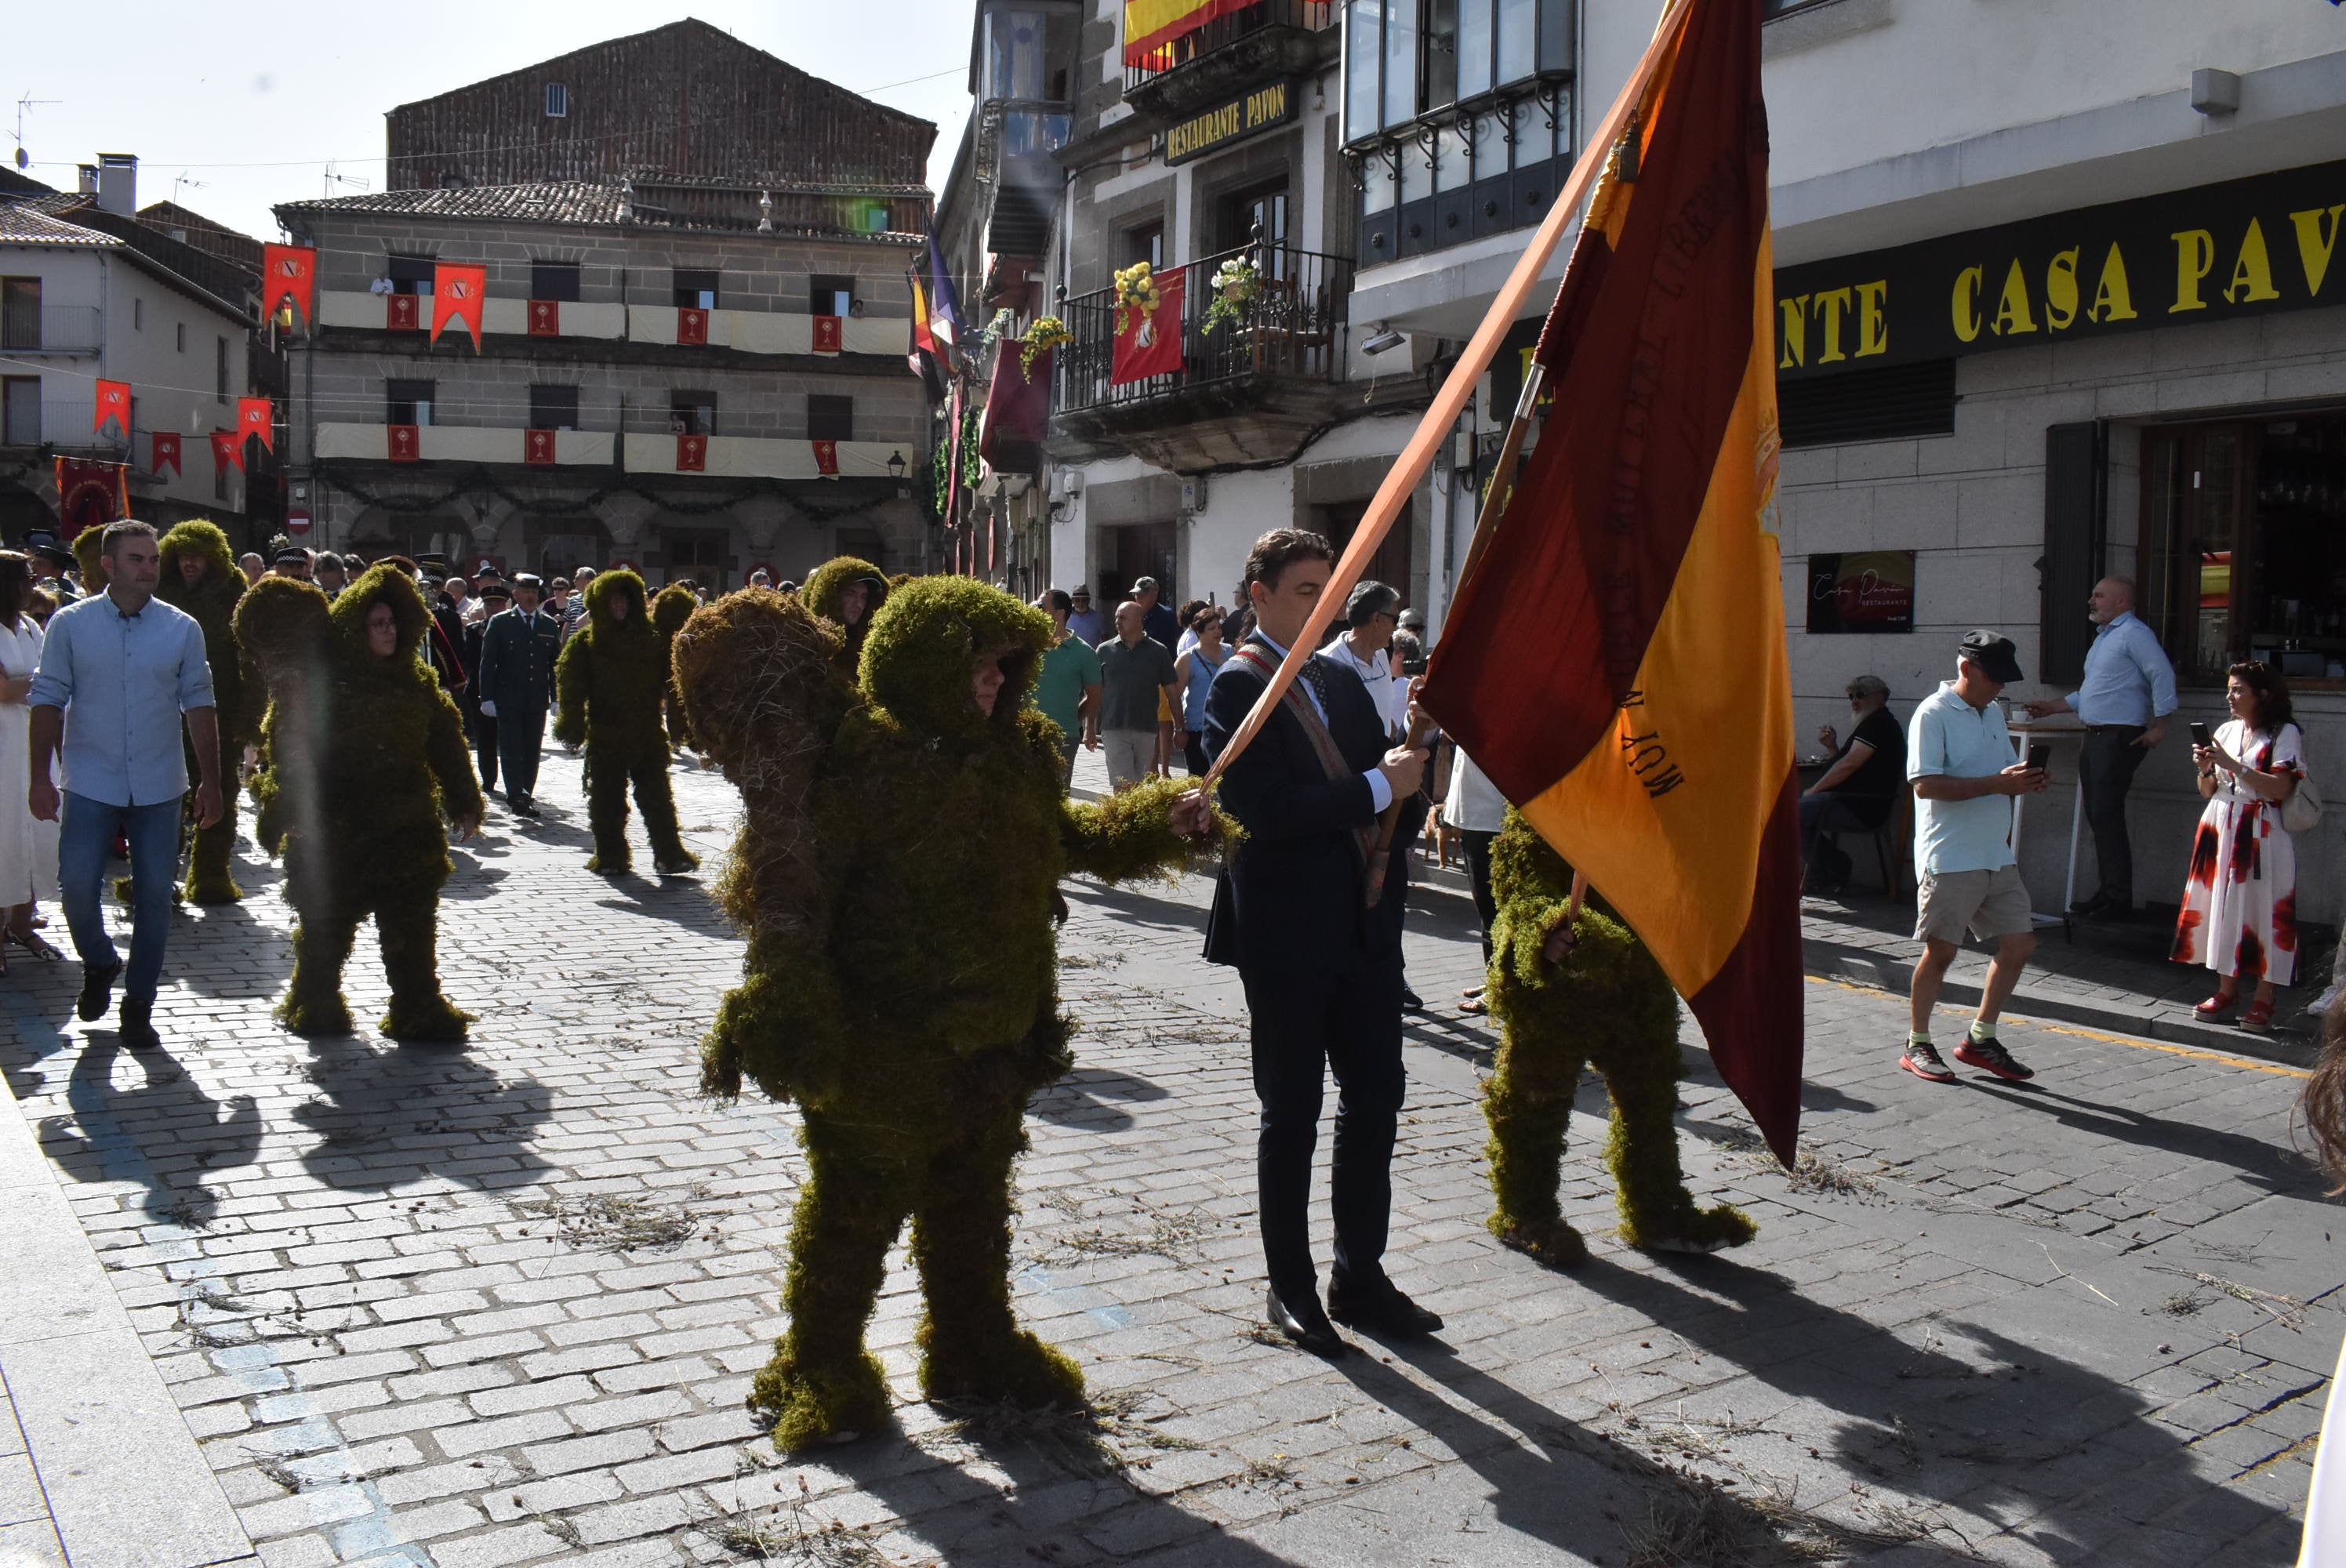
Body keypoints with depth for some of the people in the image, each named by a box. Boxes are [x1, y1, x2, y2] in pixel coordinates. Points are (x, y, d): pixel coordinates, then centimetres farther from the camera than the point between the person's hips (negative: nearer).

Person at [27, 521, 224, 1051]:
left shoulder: (183, 628, 1)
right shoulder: (70, 624, -1)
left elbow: (198, 706, 4)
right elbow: (49, 701, 0)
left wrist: (210, 781, 2)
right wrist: (40, 777, -4)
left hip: (159, 787, 1)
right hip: (89, 785, -1)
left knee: (154, 896, 4)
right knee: (77, 884, -5)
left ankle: (139, 1005, 17)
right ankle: (99, 963, 26)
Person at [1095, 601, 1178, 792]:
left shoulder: (1158, 652, 5)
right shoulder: (1105, 650, 7)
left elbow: (1171, 692, 8)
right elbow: (1096, 692, 10)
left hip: (1147, 728, 1)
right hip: (1115, 729, -1)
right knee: (1122, 787, -7)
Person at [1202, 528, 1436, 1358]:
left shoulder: (1341, 680, 14)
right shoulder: (1239, 688, -9)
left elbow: (1387, 784, 19)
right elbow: (1263, 808, -22)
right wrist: (1380, 787, -17)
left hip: (1365, 924, 7)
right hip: (1287, 932, -7)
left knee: (1375, 1102, 11)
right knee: (1292, 1116, 5)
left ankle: (1360, 1278, 24)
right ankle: (1290, 1288, 18)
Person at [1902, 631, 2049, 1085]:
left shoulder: (1994, 713, 16)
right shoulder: (1934, 714, -10)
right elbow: (1926, 784, -20)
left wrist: (2025, 780, 1)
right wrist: (1997, 783, -24)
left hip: (1997, 857, 8)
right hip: (1949, 859, -8)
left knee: (2020, 943, 6)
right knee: (1940, 950, -1)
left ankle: (1980, 1039, 19)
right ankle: (1917, 1046, 12)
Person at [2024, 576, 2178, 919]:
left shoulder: (2134, 633, -9)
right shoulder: (2103, 637, 22)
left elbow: (2163, 675, -17)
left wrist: (2159, 724, -20)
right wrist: (2054, 707, 23)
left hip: (2120, 738, -10)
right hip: (2096, 737, 10)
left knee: (2106, 817, -11)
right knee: (2097, 817, 10)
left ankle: (2119, 901, -7)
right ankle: (2107, 892, 16)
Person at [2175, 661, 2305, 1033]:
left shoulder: (2285, 733, -3)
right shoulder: (2226, 731, 14)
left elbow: (2280, 788, -16)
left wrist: (2233, 765, -17)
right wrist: (2205, 769, -2)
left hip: (2261, 836, -6)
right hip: (2220, 830, 6)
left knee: (2263, 912, -7)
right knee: (2222, 908, 5)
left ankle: (2263, 1000, -3)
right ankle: (2227, 990, 13)